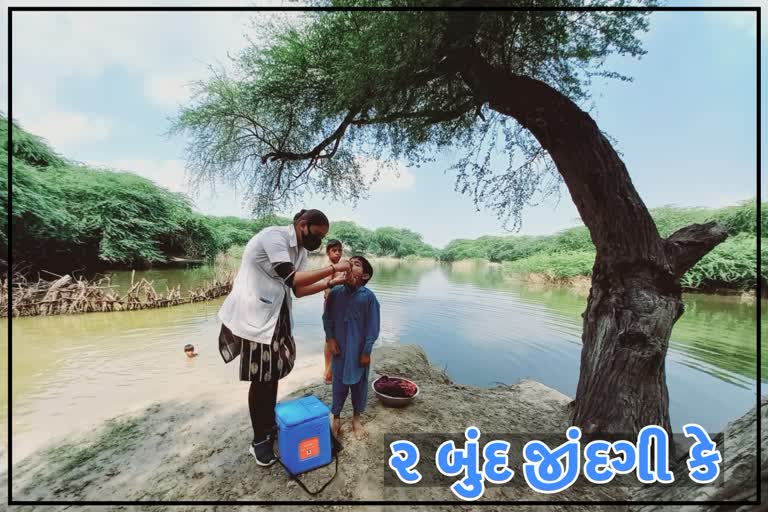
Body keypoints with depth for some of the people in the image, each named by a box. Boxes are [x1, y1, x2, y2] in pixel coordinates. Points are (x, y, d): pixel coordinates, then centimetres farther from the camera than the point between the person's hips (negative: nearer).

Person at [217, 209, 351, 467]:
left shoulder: (300, 250, 6)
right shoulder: (274, 236, -20)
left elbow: (298, 290, 6)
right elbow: (292, 279, -30)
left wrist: (330, 283, -5)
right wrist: (332, 268, -27)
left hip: (275, 315, 9)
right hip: (254, 316, -8)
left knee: (273, 373, 17)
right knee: (260, 378, 2)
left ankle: (269, 427, 36)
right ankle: (259, 440, 22)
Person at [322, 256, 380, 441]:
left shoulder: (368, 296, -15)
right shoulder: (335, 292, -8)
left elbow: (373, 326, -11)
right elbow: (327, 318, 4)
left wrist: (366, 351, -9)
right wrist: (330, 339, -3)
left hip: (359, 350, -1)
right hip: (339, 348, 2)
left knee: (359, 383, 15)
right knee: (339, 382, 16)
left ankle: (356, 418, 39)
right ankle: (336, 418, 38)